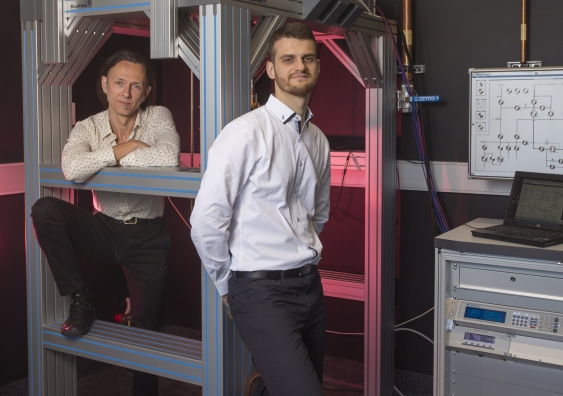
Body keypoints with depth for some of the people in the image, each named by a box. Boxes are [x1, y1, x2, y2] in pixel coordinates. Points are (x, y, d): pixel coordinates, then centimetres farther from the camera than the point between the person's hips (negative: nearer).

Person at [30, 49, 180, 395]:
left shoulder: (158, 117, -7)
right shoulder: (88, 128, -4)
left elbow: (169, 158, -29)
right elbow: (72, 169, -25)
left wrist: (112, 156, -18)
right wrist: (124, 148, -20)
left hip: (146, 237, -1)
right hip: (104, 229, 2)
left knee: (147, 327, 3)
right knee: (44, 210, -24)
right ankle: (81, 298, -10)